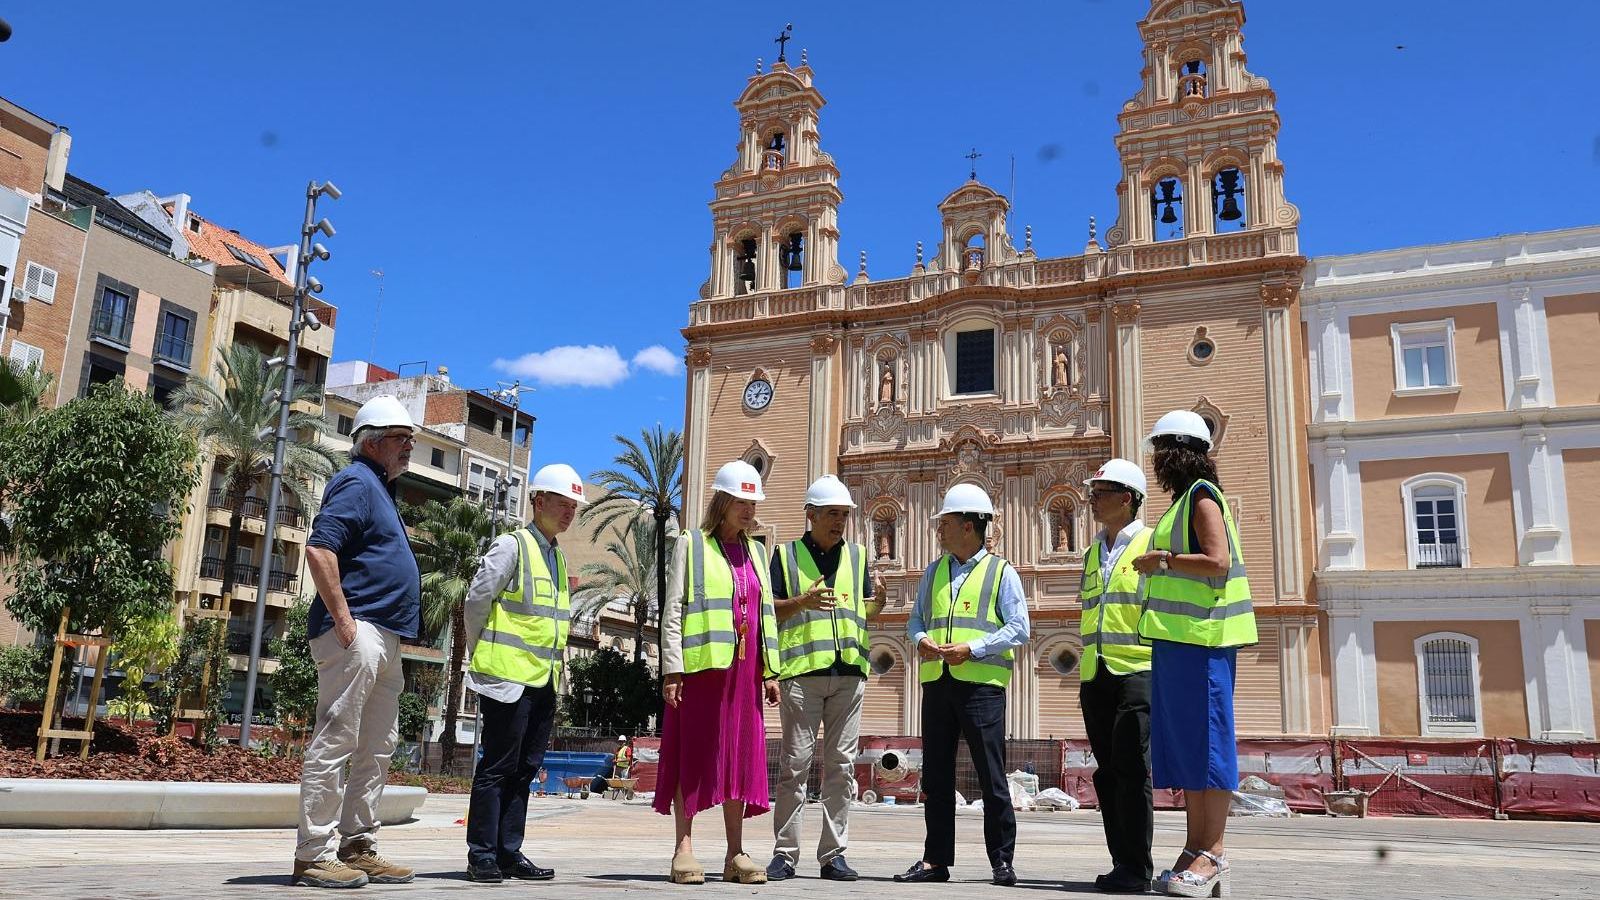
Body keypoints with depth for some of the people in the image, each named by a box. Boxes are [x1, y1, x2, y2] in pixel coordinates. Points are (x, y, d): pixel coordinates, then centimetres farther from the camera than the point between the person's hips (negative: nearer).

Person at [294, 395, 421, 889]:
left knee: (377, 749, 12)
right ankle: (314, 855, -3)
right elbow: (319, 550, -20)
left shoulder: (380, 488, 23)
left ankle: (357, 847, 18)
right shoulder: (357, 481, -7)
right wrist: (344, 620, -20)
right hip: (358, 632, -10)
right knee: (336, 741, -7)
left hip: (384, 641, 10)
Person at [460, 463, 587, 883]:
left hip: (545, 680, 8)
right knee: (497, 767, -2)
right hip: (509, 677, -8)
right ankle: (481, 855, 5)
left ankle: (509, 852, 16)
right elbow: (476, 602, -7)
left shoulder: (559, 556, 16)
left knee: (525, 769, 10)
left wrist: (557, 666, 16)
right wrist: (485, 655, 1)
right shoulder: (512, 545, -7)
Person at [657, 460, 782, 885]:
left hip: (744, 669, 5)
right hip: (701, 663, -5)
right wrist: (672, 668, -10)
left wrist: (770, 670, 10)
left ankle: (735, 854, 11)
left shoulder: (755, 552, 17)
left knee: (741, 755, 5)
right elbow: (673, 610, -2)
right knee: (691, 753, -1)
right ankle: (684, 850, 4)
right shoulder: (691, 544, 3)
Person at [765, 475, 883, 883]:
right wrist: (803, 601, -15)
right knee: (795, 763, -2)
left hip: (849, 671, 3)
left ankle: (833, 853, 11)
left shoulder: (857, 555, 16)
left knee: (841, 765, 4)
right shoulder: (787, 554, 6)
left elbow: (864, 610, 17)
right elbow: (768, 608, 2)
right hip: (802, 669, -3)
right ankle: (784, 853, 5)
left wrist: (881, 602, -5)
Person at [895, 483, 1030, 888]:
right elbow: (916, 618, 20)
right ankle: (935, 859, 16)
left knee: (991, 775, -1)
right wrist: (920, 639, -3)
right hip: (937, 682, 5)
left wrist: (971, 648, -15)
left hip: (980, 684, -5)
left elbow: (1019, 629, -5)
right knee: (935, 775, 8)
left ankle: (1002, 861, 9)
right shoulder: (934, 571, 17)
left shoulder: (1001, 572, 1)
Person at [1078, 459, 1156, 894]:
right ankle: (1122, 863, 15)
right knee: (1108, 772, 8)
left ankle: (1136, 868, -1)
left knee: (1131, 769, -8)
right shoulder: (1093, 554, 18)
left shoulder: (1151, 545, -3)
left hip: (1137, 673, -7)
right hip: (1095, 676, 7)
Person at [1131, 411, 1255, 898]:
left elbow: (1218, 562, -19)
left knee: (1205, 741, -7)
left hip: (1199, 638, -10)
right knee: (1183, 743, 9)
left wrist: (1162, 559, -11)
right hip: (1178, 638, 10)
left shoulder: (1202, 496, -7)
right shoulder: (1184, 501, 20)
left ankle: (1211, 856, -3)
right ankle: (1196, 850, 14)